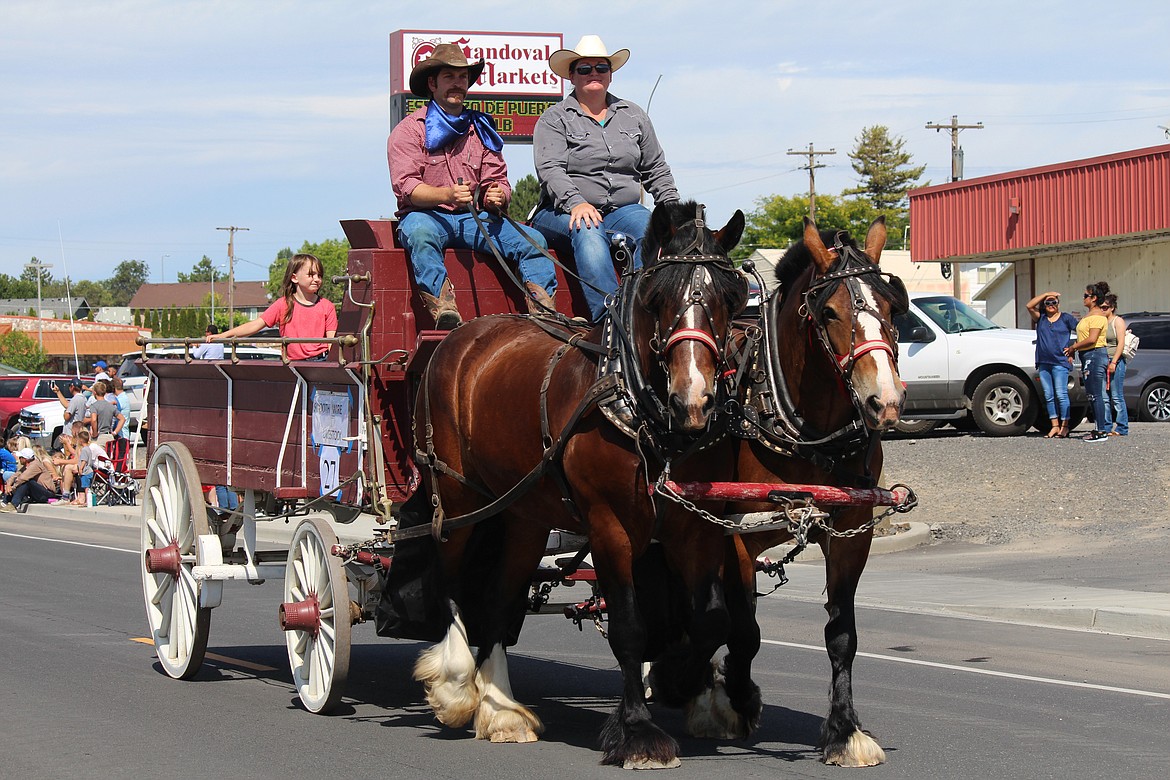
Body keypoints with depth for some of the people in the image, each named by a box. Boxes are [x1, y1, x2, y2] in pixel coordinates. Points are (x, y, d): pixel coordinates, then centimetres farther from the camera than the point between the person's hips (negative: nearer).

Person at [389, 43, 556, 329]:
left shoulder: (480, 129, 18)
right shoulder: (408, 130, 3)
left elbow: (497, 180, 13)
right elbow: (406, 186, -10)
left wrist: (498, 196, -14)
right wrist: (448, 195, -29)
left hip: (474, 218, 4)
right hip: (427, 216, -4)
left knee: (531, 239, -19)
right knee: (419, 232, -40)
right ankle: (443, 307, -53)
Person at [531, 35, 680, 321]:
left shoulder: (634, 116, 20)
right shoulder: (554, 119, 6)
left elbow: (656, 170, 23)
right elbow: (550, 169, -8)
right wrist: (576, 203, -26)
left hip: (624, 209, 3)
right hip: (564, 212, -3)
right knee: (589, 232, -38)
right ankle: (609, 314, -54)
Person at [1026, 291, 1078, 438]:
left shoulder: (1066, 318, 4)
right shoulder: (1041, 317, 13)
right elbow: (1030, 306, -2)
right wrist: (1046, 294, -3)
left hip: (1060, 362, -5)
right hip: (1043, 362, 5)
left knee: (1061, 395, -9)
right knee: (1049, 396, 5)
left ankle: (1064, 427, -8)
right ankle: (1055, 426, 8)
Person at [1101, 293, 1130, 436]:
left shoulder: (1118, 321, -1)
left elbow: (1121, 344, -9)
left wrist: (1114, 362, -17)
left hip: (1116, 361, -7)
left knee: (1117, 397, -7)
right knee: (1104, 397, 3)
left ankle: (1121, 428, -5)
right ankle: (1106, 428, 6)